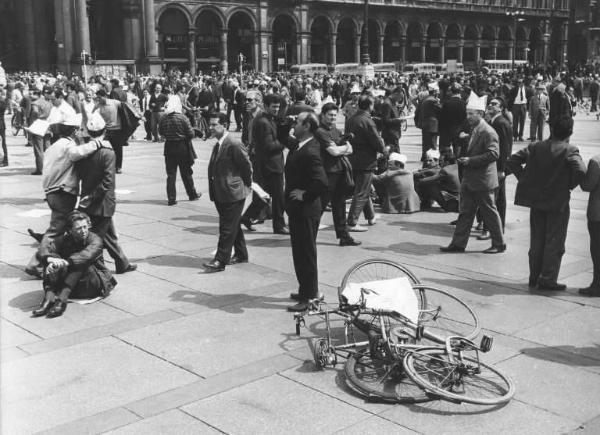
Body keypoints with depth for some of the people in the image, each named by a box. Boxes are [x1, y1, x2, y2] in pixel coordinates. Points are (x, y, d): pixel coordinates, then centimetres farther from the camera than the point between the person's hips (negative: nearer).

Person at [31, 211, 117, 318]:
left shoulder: (95, 240, -10)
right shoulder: (64, 240, 1)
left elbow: (87, 255, -33)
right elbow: (42, 251, -16)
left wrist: (65, 262, -46)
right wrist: (50, 259, -40)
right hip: (68, 283, 3)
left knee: (80, 262, -30)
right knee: (53, 260, -19)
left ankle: (62, 299, -40)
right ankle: (49, 298, -38)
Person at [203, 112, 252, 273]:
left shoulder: (234, 144, -17)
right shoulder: (218, 145, 11)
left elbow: (247, 166, -12)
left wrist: (246, 185, -1)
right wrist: (213, 190, 14)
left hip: (232, 193, -9)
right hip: (220, 194, 9)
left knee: (227, 228, -5)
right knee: (233, 225, 18)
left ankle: (220, 260, -3)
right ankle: (241, 254, 29)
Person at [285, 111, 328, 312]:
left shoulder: (310, 152, -24)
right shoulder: (299, 146, 6)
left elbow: (322, 183, -32)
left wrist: (305, 195, -21)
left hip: (305, 210, -10)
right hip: (298, 210, 10)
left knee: (306, 253, 0)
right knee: (300, 252, 19)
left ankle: (309, 297, 9)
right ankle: (308, 290, 32)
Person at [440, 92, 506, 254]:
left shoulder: (488, 132, -16)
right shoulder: (474, 130, 13)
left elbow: (493, 154, -24)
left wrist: (470, 160, -23)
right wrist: (464, 159, 9)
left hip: (483, 180, -9)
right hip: (469, 180, 9)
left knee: (490, 212, 2)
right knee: (465, 212, 10)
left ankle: (499, 244, 15)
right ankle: (458, 243, 15)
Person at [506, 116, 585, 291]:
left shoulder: (536, 147, 0)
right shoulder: (570, 151, -13)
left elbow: (512, 161, -2)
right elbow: (580, 171, -28)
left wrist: (524, 178, 3)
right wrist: (570, 185, -10)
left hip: (536, 200, 5)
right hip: (558, 203, -5)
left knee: (537, 241, 16)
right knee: (555, 243, 7)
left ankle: (534, 277, 23)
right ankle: (548, 280, 8)